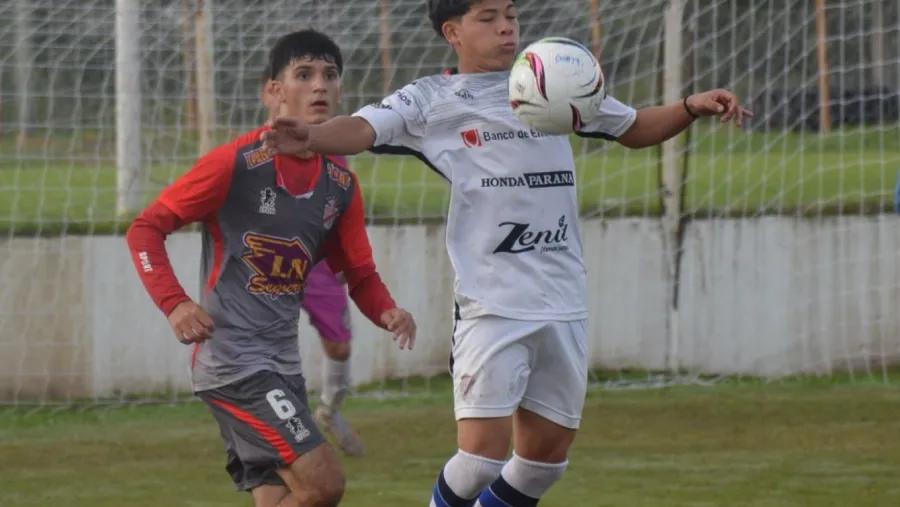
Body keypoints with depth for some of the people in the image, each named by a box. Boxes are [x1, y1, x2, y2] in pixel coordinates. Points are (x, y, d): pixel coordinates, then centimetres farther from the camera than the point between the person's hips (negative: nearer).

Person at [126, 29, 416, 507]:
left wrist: (386, 311, -6)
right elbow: (145, 228, -6)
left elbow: (360, 274, 17)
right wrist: (175, 303, -20)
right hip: (231, 357, -8)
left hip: (282, 363, 8)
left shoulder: (341, 184, 9)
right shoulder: (238, 162, -11)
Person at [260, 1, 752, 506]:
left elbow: (634, 128, 25)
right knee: (483, 455, -14)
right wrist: (310, 137, -39)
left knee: (547, 454, 9)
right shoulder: (431, 100, 0)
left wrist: (693, 107, 6)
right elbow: (362, 129, -16)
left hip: (565, 306, 5)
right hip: (492, 307, -5)